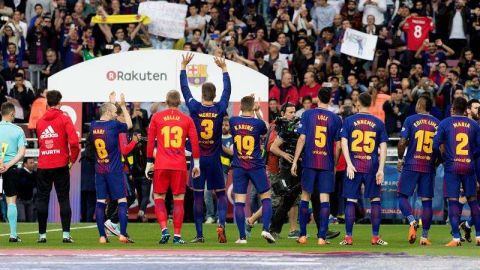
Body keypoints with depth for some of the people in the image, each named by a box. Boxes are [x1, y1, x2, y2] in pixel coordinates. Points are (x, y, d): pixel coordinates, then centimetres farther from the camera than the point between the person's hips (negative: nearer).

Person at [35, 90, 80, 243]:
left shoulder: (40, 121, 8)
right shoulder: (64, 119, -4)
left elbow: (39, 142, 13)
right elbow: (74, 142, -14)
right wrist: (73, 159, -1)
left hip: (43, 166, 2)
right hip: (61, 166, -2)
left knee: (42, 199, 6)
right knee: (64, 199, 2)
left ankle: (42, 235, 4)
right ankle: (66, 234, -4)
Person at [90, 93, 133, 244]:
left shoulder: (93, 126, 3)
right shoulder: (114, 125, -11)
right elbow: (129, 125, 7)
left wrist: (111, 103, 32)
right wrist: (123, 106, 14)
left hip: (99, 170, 5)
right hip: (115, 170, -5)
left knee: (100, 202, 4)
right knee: (122, 200, 1)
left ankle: (102, 236, 0)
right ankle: (123, 234, -7)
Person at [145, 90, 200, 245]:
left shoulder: (156, 117, 4)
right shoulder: (187, 120, 6)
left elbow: (150, 142, 5)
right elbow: (194, 142, 5)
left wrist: (149, 162, 12)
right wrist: (196, 164, 13)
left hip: (161, 165, 0)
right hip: (180, 166, 0)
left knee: (159, 198, 8)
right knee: (178, 199, 6)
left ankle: (164, 229, -10)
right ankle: (177, 235, 3)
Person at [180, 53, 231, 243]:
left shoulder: (195, 108, -8)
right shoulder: (220, 110, -6)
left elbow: (185, 89, 3)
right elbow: (227, 90, 9)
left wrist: (183, 66, 12)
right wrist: (224, 69, 19)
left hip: (197, 159, -1)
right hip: (214, 160, 1)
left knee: (198, 197, 4)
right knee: (220, 194, 11)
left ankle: (199, 235, 4)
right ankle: (221, 223, -12)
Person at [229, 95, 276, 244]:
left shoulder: (233, 121, -3)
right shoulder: (258, 123, -9)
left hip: (239, 167, 1)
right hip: (256, 166, -1)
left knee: (239, 201, 2)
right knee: (266, 197, 12)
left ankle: (242, 236, -2)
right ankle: (265, 229, -3)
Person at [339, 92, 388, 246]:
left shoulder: (349, 121, 3)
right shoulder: (378, 123, 5)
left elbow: (344, 142, -6)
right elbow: (383, 147, 1)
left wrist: (349, 164, -9)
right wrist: (381, 169, -1)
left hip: (354, 166, 0)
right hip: (372, 166, 0)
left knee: (351, 200, 3)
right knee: (375, 200, 8)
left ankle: (348, 237, 1)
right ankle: (375, 237, 6)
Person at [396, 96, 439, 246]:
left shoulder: (411, 120, -4)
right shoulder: (437, 123, 6)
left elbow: (402, 143, -8)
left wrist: (400, 159, 7)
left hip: (411, 165, -3)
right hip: (429, 167, 3)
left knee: (402, 195, 6)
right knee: (427, 200, 6)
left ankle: (412, 222, -20)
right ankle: (425, 237, 6)